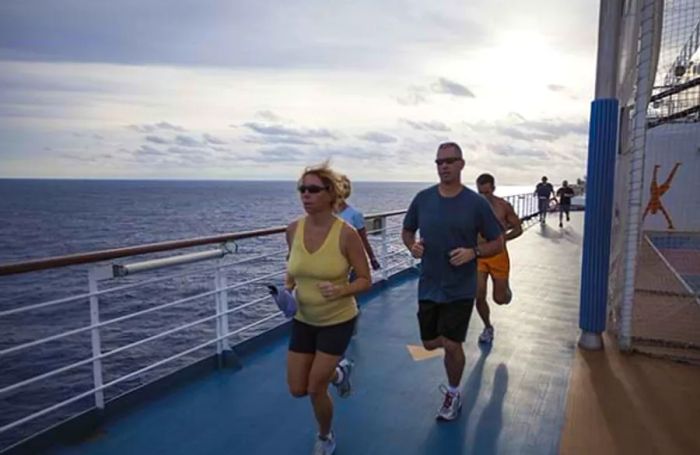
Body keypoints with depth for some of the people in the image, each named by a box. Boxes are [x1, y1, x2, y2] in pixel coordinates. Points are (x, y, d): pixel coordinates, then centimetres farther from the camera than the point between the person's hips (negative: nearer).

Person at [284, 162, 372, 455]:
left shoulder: (346, 233, -22)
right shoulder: (293, 230, -8)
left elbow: (365, 280, -13)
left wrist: (340, 291, -32)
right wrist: (287, 288, -11)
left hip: (338, 320, -4)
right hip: (303, 319, 5)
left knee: (315, 389, 2)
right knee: (297, 390, 10)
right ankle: (338, 371, 43)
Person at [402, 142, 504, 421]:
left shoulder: (476, 203, -8)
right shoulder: (423, 199, -1)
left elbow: (497, 243, -1)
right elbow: (407, 231, 12)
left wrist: (473, 252, -20)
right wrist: (412, 246, -10)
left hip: (460, 288, -3)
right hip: (428, 286, 3)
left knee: (451, 345, -3)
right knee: (430, 343, 13)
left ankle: (453, 394, 25)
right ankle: (454, 340, 49)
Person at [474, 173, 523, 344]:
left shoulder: (504, 206, -8)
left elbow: (518, 229, 0)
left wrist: (502, 237, -18)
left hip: (499, 255, -1)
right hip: (478, 256, 1)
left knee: (500, 299, 6)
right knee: (479, 296, -5)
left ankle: (505, 288, 44)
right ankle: (488, 327, 21)